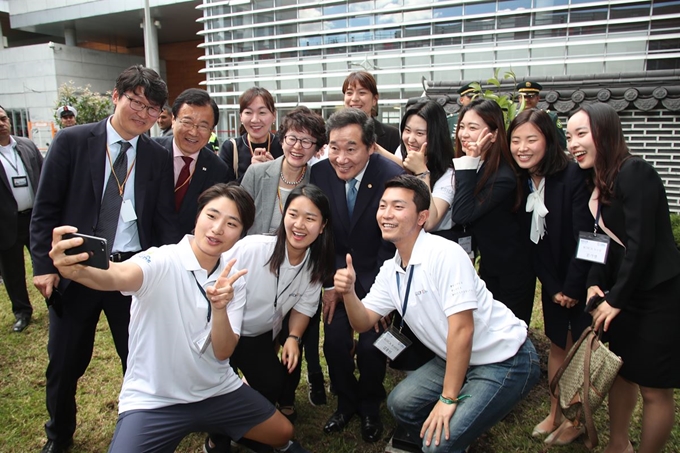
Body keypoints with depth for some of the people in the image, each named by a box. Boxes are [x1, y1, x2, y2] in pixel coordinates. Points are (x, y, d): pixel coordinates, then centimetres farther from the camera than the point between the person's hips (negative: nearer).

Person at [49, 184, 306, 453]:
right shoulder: (160, 262, -18)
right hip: (153, 401, -4)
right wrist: (77, 270, -62)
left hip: (217, 391, 5)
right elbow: (119, 277, -41)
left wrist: (219, 308, -30)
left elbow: (223, 352, -11)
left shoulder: (233, 280, -4)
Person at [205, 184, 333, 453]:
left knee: (274, 386, -5)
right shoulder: (252, 248, -30)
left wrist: (293, 338, -12)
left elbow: (304, 304, 2)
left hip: (260, 338, 5)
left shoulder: (316, 265, -11)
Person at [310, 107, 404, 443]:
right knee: (335, 341, -6)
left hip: (375, 275, -2)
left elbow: (392, 242, -15)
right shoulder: (320, 173, -12)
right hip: (337, 272, 3)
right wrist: (329, 282, -5)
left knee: (371, 345, -8)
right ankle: (346, 401, 26)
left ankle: (369, 406, 25)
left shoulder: (393, 177, -22)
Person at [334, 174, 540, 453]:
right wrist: (348, 291, -17)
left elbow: (462, 329, -25)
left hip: (505, 360, -8)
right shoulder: (390, 270, 1)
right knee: (400, 403, 5)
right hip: (456, 359, 8)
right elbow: (363, 323, 4)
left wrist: (448, 398, -19)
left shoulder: (444, 254, -24)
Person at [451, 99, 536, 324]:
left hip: (512, 270, -7)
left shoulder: (503, 176, -27)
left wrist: (469, 164, -31)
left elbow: (462, 214, -32)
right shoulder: (474, 165, -4)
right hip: (488, 265, 7)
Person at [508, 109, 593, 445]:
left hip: (581, 280, -5)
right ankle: (555, 412, 31)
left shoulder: (573, 175, -21)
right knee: (557, 345, 16)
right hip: (552, 281, 5)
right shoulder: (521, 181, -3)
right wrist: (552, 286, -3)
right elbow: (530, 241, 1)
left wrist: (572, 287, -16)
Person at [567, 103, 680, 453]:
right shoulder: (594, 181, 6)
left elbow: (641, 244, -21)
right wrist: (595, 283, -7)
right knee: (621, 372, 19)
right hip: (624, 293, 8)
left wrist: (616, 298, -15)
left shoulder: (635, 173, -19)